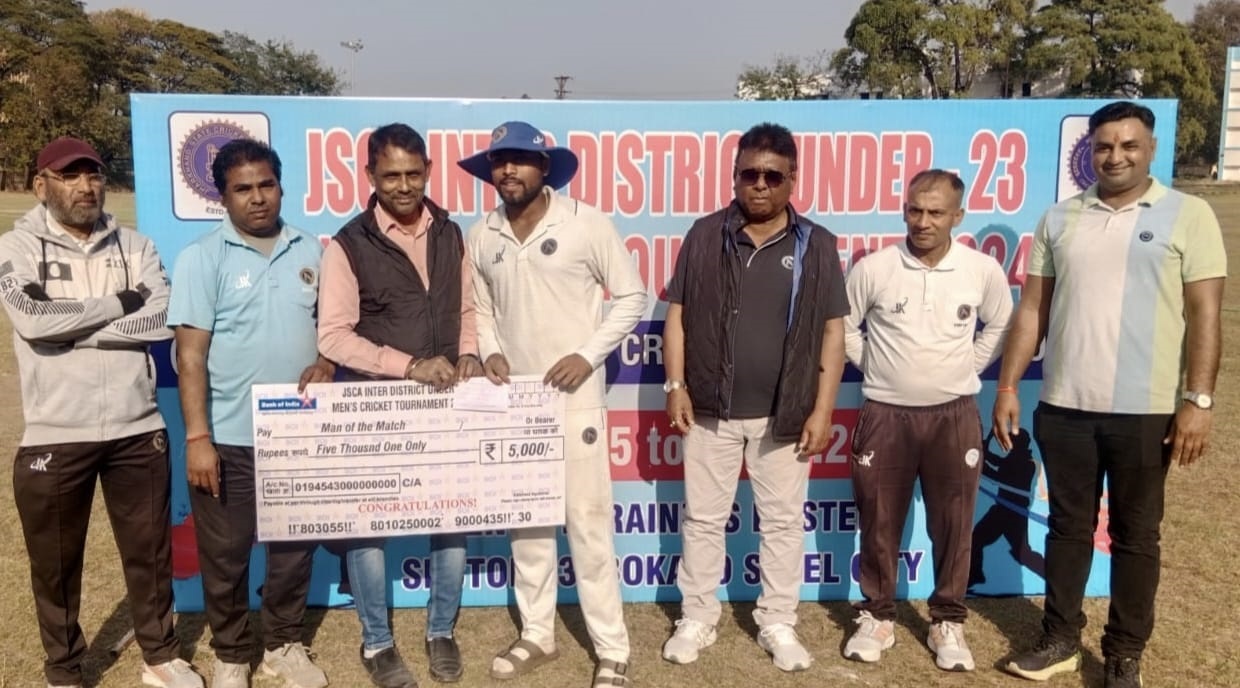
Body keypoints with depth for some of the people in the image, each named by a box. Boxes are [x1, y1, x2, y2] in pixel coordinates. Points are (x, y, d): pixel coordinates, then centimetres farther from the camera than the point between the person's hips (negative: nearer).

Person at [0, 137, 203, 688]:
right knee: (56, 562, 13)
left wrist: (70, 326, -14)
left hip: (137, 430, 2)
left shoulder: (135, 246, 5)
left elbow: (162, 320, -10)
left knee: (150, 551, 13)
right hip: (54, 437, -1)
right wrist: (120, 303, -12)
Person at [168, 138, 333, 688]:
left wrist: (326, 363, -9)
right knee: (225, 553, 10)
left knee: (294, 546, 14)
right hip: (229, 437, -3)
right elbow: (190, 354, -10)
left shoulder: (310, 251, 5)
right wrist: (197, 437, -15)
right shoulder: (202, 258, -6)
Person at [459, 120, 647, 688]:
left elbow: (631, 296, -4)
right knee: (525, 520, 13)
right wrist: (489, 352, -5)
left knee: (588, 520, -1)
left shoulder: (585, 223, -8)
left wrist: (589, 354, -13)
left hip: (574, 396, -4)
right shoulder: (480, 237, 4)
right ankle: (537, 635, 29)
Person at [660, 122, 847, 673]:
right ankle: (697, 618, 26)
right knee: (703, 518, 11)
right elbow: (678, 315, 3)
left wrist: (823, 409, -5)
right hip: (712, 409, 1)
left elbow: (832, 332, 0)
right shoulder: (705, 236, 0)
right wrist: (676, 385, -4)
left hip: (786, 414, 0)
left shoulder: (816, 246, -1)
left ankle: (778, 623, 27)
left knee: (783, 522, 11)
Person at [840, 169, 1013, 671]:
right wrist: (872, 366, 2)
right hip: (885, 413, 0)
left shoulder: (984, 271, -4)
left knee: (953, 523, 8)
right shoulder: (873, 268, -7)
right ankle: (877, 616, 25)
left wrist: (967, 367, 6)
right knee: (879, 521, 8)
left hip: (954, 415, 1)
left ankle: (948, 622, 25)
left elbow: (1000, 327, 13)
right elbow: (842, 325, 5)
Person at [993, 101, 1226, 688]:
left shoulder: (1188, 215, -1)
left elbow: (1204, 315, -5)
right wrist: (1008, 386, 4)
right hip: (1064, 407, 3)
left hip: (1146, 411, -2)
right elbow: (1032, 309, 8)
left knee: (1135, 535, 10)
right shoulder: (1059, 219, 7)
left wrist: (1198, 400, -11)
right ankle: (1060, 639, 28)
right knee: (1068, 527, 14)